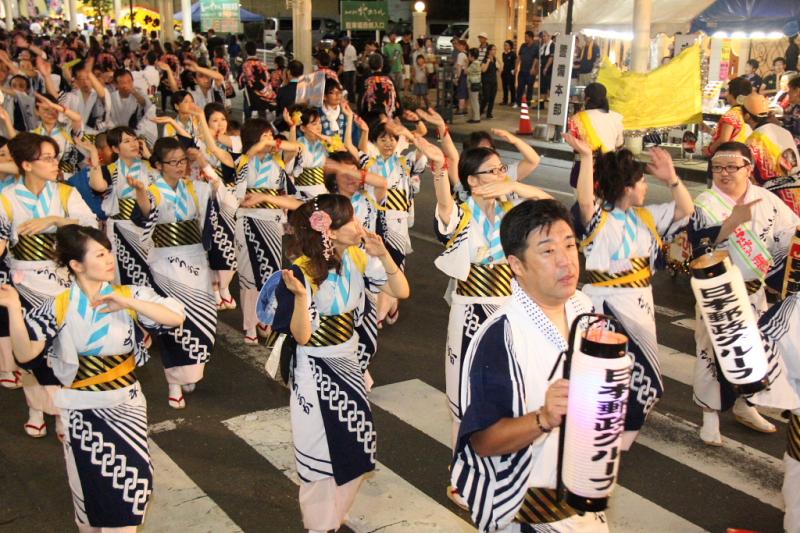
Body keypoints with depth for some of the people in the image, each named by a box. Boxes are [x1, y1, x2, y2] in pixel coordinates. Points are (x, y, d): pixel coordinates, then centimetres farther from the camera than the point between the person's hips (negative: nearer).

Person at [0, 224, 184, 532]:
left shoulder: (129, 296, -5)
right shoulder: (58, 306, -7)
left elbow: (176, 317, -18)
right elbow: (26, 354, -16)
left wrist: (128, 303, -26)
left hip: (125, 405, 0)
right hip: (81, 409, 0)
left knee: (131, 481, -2)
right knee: (89, 484, 13)